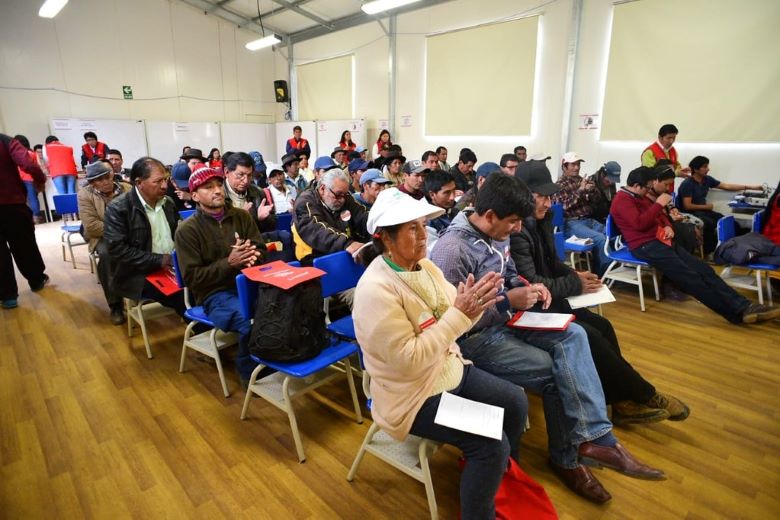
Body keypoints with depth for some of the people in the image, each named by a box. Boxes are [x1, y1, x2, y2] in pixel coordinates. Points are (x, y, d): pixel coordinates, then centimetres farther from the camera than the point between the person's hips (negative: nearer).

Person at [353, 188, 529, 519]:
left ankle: (503, 479, 35)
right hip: (412, 393, -8)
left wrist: (475, 305, -21)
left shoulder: (423, 265, -2)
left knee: (516, 402, 10)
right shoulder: (376, 290, -28)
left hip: (450, 370, 9)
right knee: (491, 444, -16)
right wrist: (459, 314, -30)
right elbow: (409, 361, -29)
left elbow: (453, 322, 3)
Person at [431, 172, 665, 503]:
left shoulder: (496, 234, 2)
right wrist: (509, 302, -22)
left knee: (573, 335, -9)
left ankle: (591, 438, -11)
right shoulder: (452, 250, -25)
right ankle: (568, 457, 14)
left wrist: (526, 287, -2)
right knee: (556, 372, -10)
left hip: (502, 319, 8)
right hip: (472, 337, -8)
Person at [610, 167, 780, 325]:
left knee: (703, 269, -4)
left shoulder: (639, 196, 21)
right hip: (645, 246, -10)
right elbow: (639, 223, -24)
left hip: (659, 240, 10)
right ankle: (736, 311, -16)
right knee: (690, 277, -18)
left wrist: (667, 226, 6)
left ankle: (743, 307, -8)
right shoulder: (622, 200, -10)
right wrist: (659, 203, -16)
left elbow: (659, 215, 28)